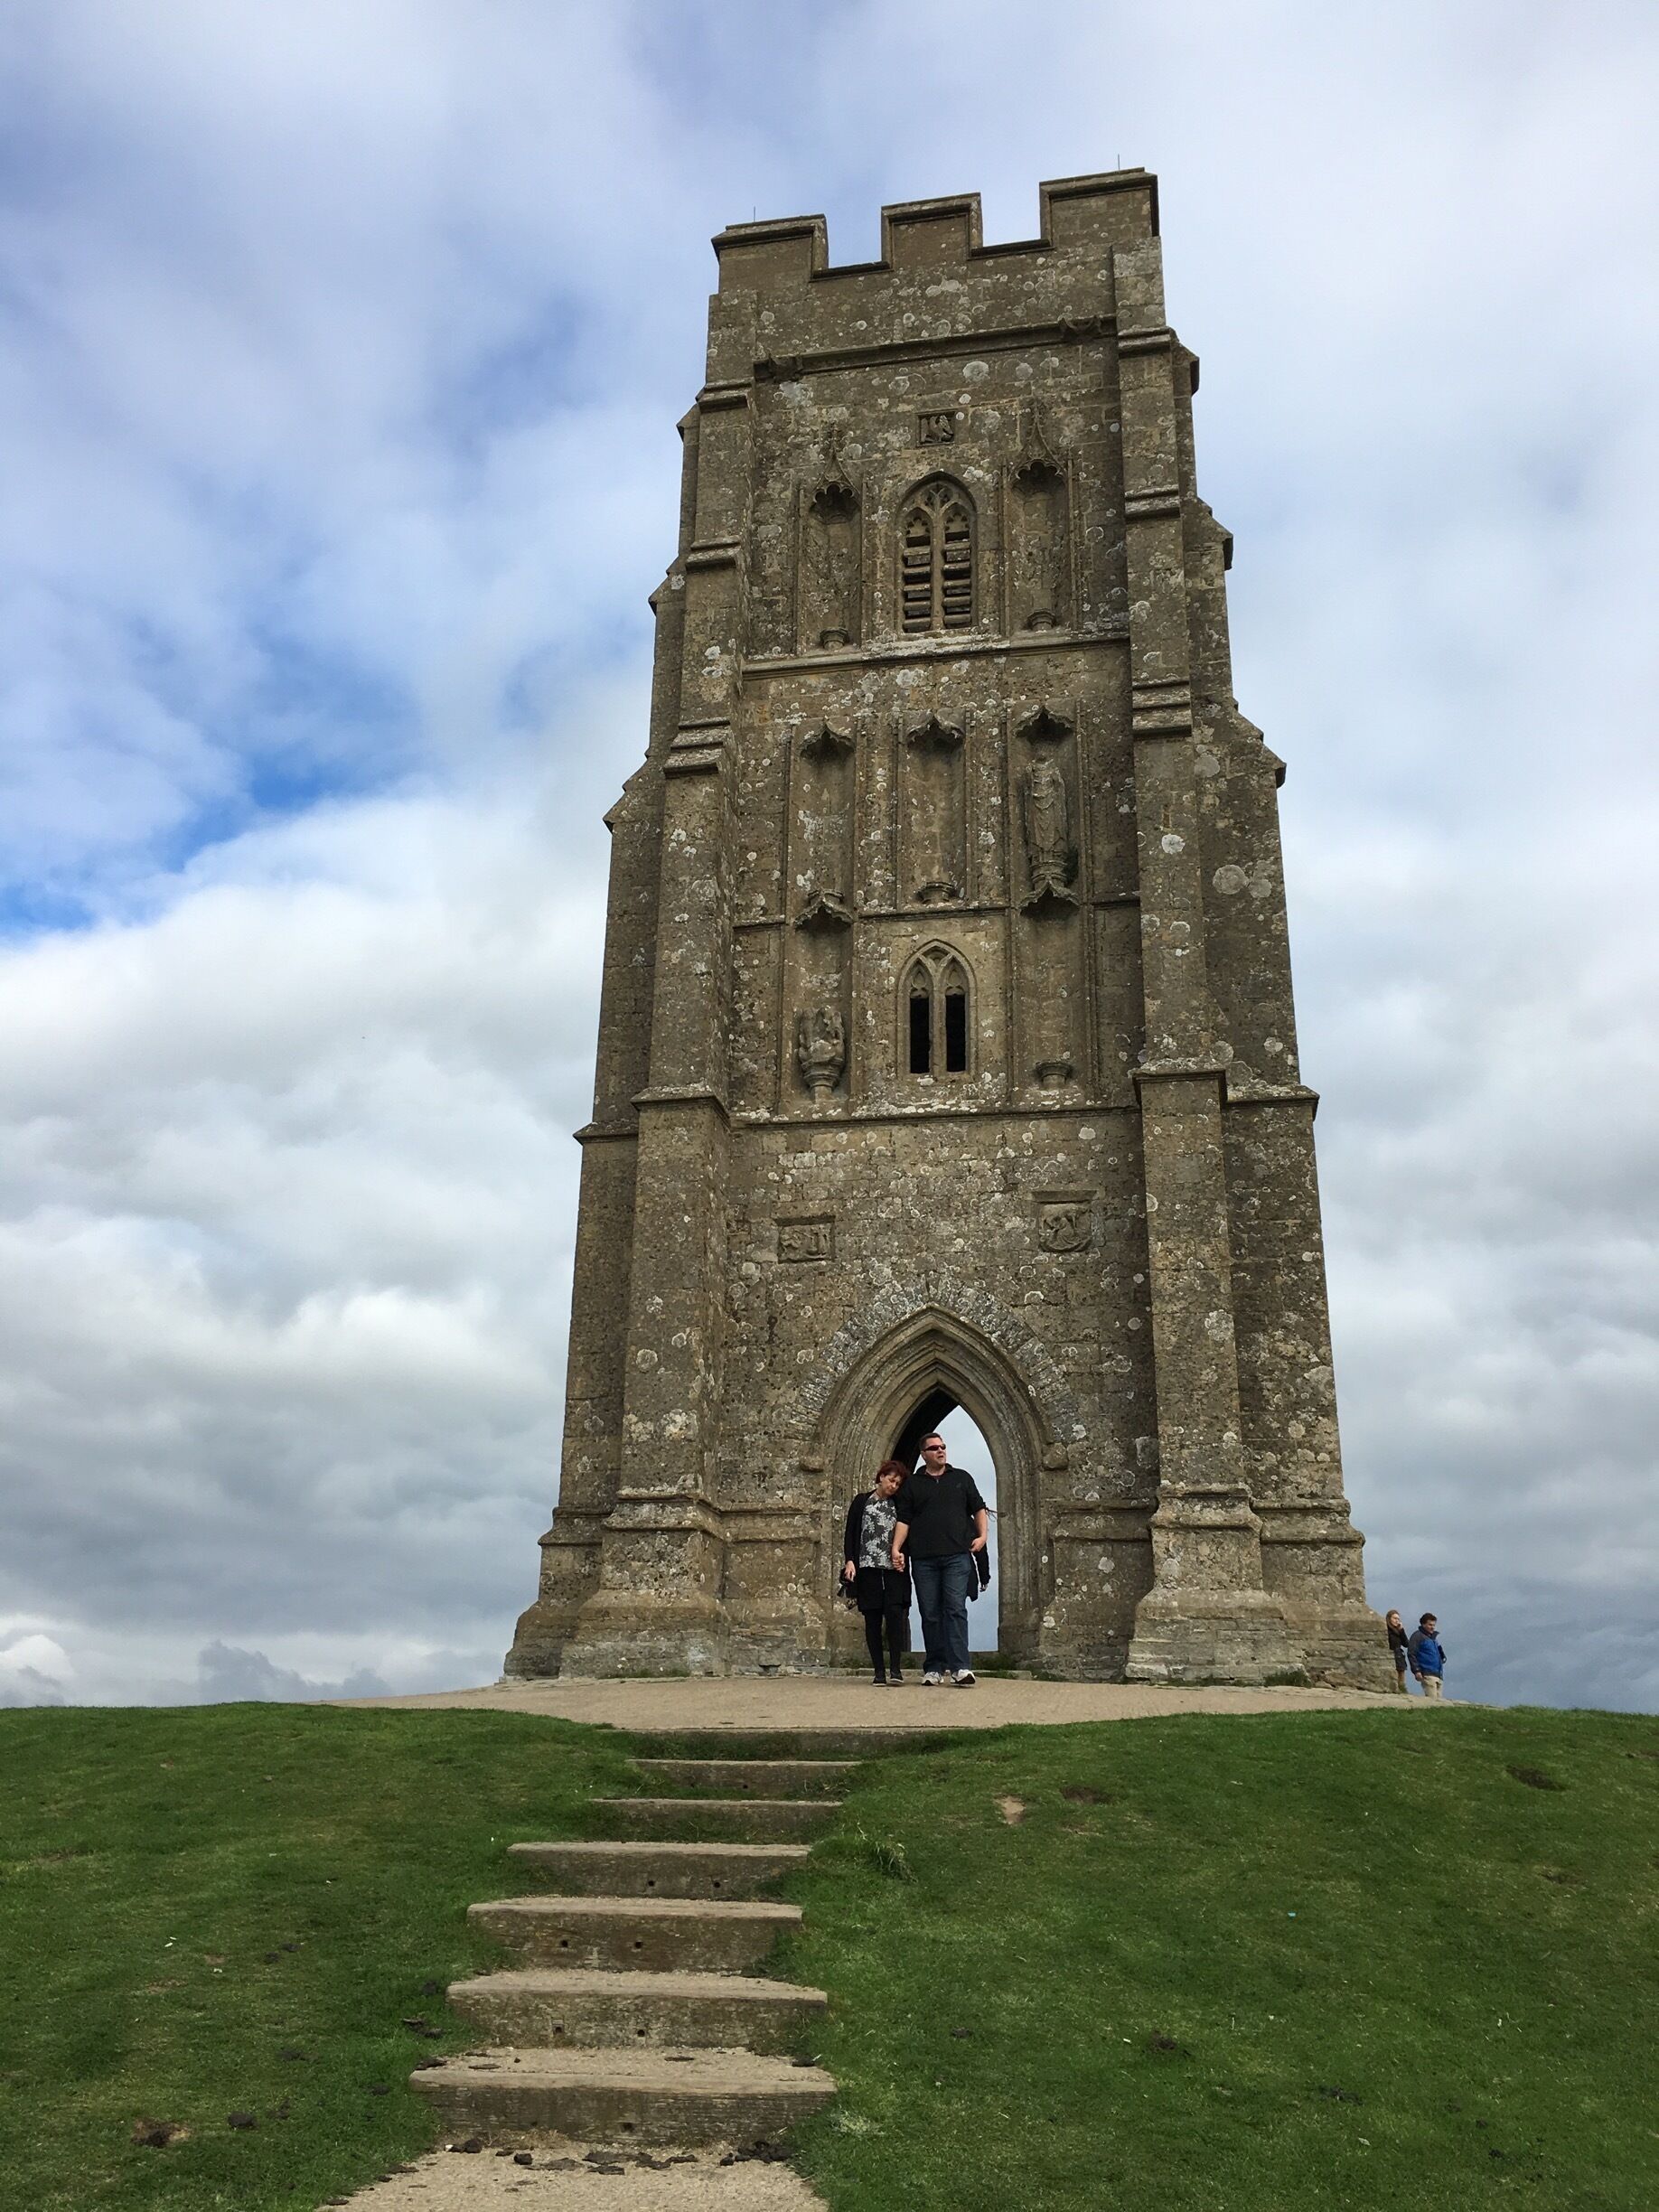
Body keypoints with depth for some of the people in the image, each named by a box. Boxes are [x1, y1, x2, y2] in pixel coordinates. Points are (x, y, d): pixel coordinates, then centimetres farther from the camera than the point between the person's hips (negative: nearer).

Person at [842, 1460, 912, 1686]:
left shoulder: (899, 1505, 15)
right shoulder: (862, 1501, 10)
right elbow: (850, 1533, 7)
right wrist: (849, 1560, -4)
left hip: (894, 1569, 0)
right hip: (868, 1567, 0)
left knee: (895, 1613, -16)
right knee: (873, 1621, 0)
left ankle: (895, 1669, -14)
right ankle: (879, 1672, 4)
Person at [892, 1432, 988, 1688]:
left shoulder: (962, 1478, 15)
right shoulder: (912, 1485, 13)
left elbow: (979, 1509, 17)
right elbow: (903, 1520, 9)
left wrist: (982, 1535, 1)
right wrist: (896, 1548, -4)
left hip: (957, 1556, -1)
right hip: (923, 1560, 1)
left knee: (956, 1609, -11)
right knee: (930, 1614, 3)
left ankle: (960, 1667, -16)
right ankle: (933, 1669, 9)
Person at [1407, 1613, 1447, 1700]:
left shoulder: (1434, 1637, 23)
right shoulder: (1418, 1636, -2)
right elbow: (1411, 1654, -9)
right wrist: (1416, 1670, -16)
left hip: (1438, 1675, 8)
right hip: (1427, 1674, -8)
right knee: (1432, 1699, -16)